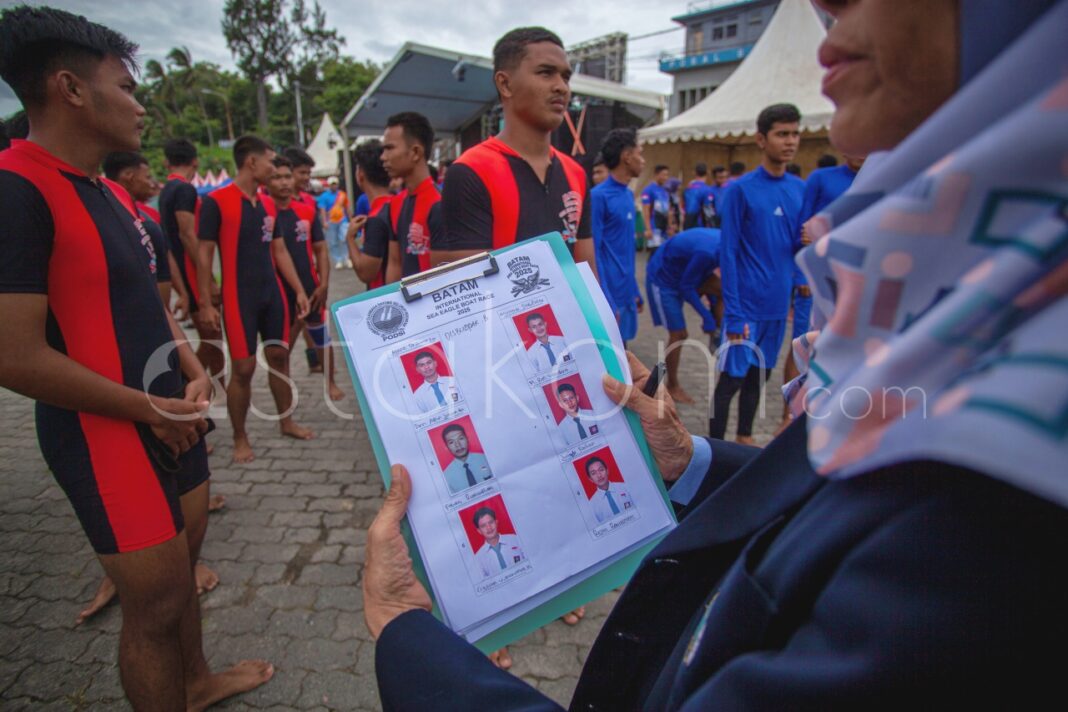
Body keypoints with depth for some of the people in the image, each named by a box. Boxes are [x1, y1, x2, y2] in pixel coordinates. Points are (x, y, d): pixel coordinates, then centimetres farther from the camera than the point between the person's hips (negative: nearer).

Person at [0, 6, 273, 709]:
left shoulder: (111, 194, 11)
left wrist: (193, 376, 1)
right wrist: (151, 411, -14)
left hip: (170, 420, 9)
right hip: (106, 438, -9)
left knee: (182, 564, 23)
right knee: (157, 600, 3)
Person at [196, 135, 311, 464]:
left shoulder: (267, 204, 10)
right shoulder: (216, 201, -10)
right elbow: (205, 255, -10)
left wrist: (299, 290, 9)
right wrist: (205, 303, -13)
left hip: (272, 294, 6)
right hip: (239, 298, -6)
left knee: (279, 356, 12)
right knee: (243, 368, -2)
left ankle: (286, 422, 26)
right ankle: (240, 438, 13)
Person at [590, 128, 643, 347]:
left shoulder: (628, 195, 12)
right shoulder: (599, 196, -14)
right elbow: (592, 252, -16)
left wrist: (635, 290, 17)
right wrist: (605, 301, -20)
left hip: (625, 291, 8)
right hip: (610, 292, -8)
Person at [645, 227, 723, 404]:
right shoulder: (707, 252, -36)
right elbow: (686, 287, -24)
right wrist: (707, 317, -17)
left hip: (684, 273, 8)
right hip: (663, 279, -8)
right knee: (679, 335, -5)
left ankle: (717, 337, -1)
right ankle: (672, 387, 12)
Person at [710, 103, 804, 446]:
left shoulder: (801, 189, 7)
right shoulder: (740, 189, -9)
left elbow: (795, 246, 16)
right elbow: (727, 253, -12)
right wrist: (734, 314, -17)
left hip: (778, 305, 6)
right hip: (747, 306, -6)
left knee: (759, 374, 16)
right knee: (732, 378, 1)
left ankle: (745, 437, 33)